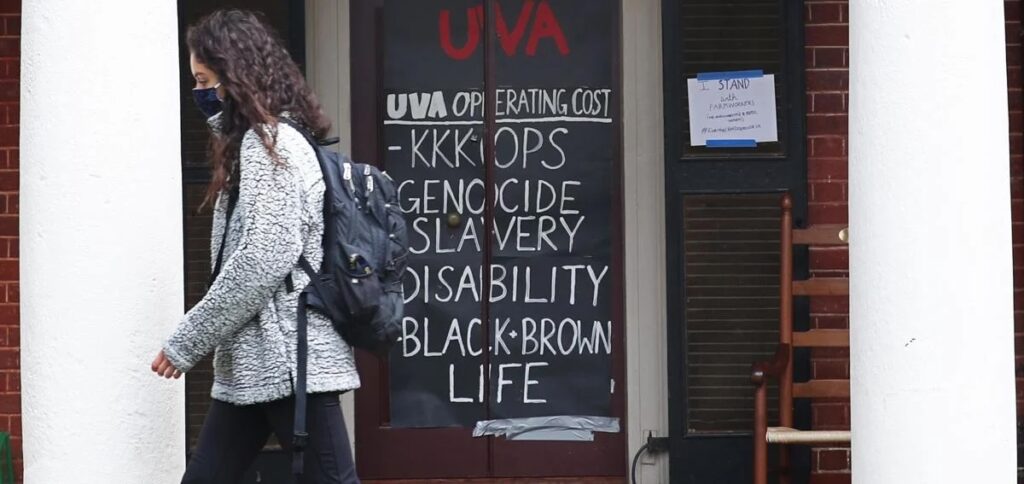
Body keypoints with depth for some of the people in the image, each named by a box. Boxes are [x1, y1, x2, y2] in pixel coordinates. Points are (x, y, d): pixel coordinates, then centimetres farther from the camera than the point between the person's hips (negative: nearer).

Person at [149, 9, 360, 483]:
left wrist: (187, 342, -15)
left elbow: (266, 258, -20)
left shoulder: (269, 143, -11)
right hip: (253, 365, 10)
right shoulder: (258, 143, 21)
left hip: (289, 359, -10)